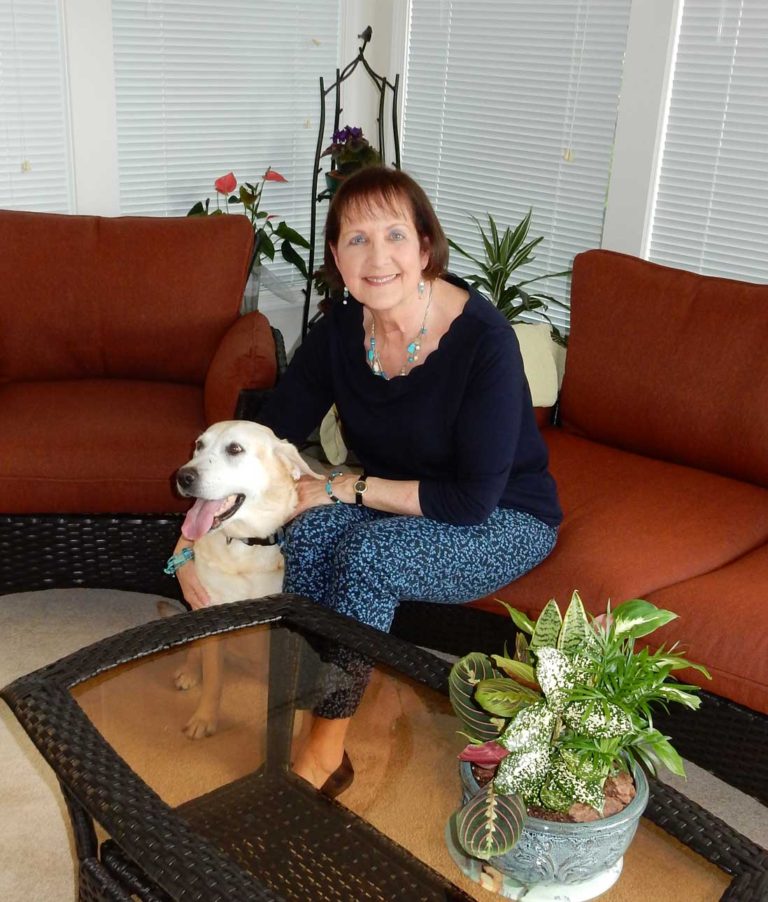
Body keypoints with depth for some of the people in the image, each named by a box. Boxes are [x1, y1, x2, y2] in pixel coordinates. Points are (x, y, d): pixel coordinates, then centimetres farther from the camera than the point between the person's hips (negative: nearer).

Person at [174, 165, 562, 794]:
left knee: (369, 552, -31)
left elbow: (472, 500, -26)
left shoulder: (483, 340, -27)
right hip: (396, 505, 5)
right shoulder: (341, 331, -10)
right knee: (312, 526, -25)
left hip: (505, 521, -5)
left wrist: (346, 487, -21)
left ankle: (323, 752, -13)